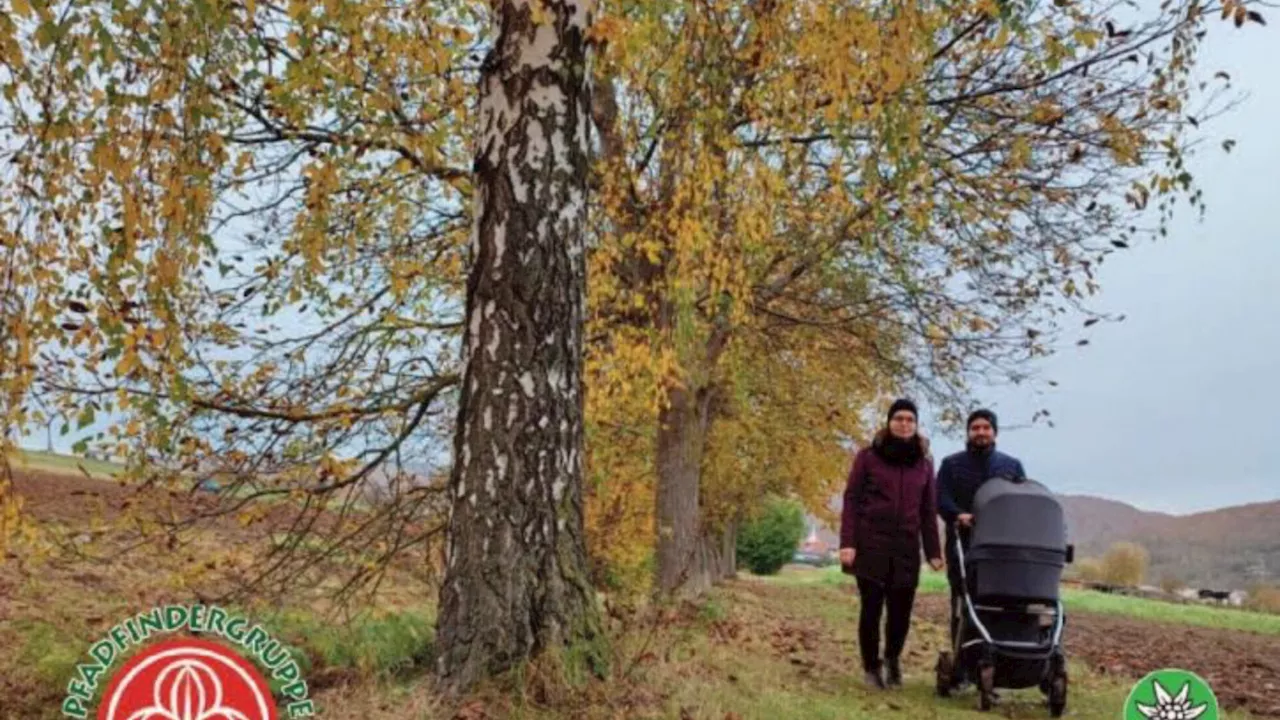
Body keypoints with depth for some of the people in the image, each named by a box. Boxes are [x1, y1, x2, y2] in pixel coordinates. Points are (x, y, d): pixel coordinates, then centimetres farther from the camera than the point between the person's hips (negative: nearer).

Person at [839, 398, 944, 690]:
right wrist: (847, 543, -9)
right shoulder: (868, 456, 2)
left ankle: (892, 659, 28)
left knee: (901, 610, 1)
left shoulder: (924, 463, 12)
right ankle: (871, 666, 18)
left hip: (906, 547, 3)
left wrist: (933, 551, 7)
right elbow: (851, 501, -1)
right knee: (871, 608, -2)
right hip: (871, 544, -2)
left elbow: (928, 511, 13)